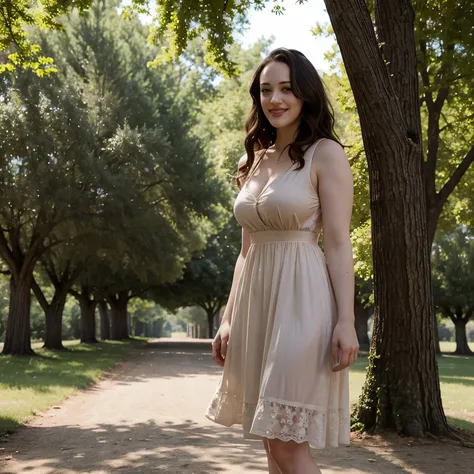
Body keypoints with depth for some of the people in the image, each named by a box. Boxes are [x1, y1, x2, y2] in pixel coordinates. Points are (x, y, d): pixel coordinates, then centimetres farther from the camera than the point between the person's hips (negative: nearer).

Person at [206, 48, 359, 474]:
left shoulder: (325, 154, -3)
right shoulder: (253, 161, 16)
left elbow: (338, 244, -9)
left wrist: (346, 321, -16)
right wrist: (229, 318, 14)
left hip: (300, 300, -7)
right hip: (255, 299, 7)